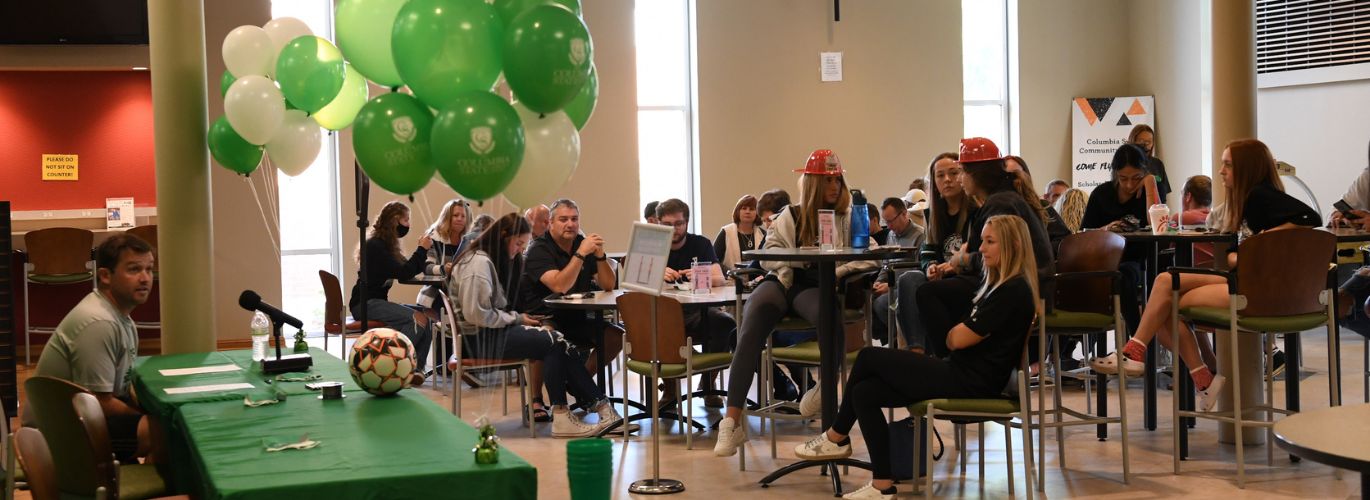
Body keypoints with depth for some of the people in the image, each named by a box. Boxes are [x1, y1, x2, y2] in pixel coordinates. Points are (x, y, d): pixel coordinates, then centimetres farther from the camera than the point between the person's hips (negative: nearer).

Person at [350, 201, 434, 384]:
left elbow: (408, 270, 17)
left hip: (378, 302, 9)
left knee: (426, 315, -11)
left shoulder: (385, 244, 17)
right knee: (418, 319, -26)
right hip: (365, 304, -9)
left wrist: (422, 250, 5)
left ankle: (416, 368, -17)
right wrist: (421, 249, -9)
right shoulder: (374, 245, -13)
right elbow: (403, 273, -18)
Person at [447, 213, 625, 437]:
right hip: (480, 337, -9)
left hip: (494, 330, 9)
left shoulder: (495, 261, 19)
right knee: (554, 342, -18)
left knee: (556, 341, -11)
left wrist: (520, 318, 0)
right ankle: (599, 405, -14)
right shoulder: (479, 263, -14)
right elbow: (475, 314, -21)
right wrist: (517, 319, -12)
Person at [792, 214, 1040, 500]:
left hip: (971, 382, -10)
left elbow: (959, 339, -17)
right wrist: (958, 331, -4)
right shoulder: (1002, 285, 18)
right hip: (964, 374, 10)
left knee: (868, 358, -5)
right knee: (864, 392, -3)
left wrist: (956, 331, 4)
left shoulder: (1014, 291, -15)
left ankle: (836, 438, 12)